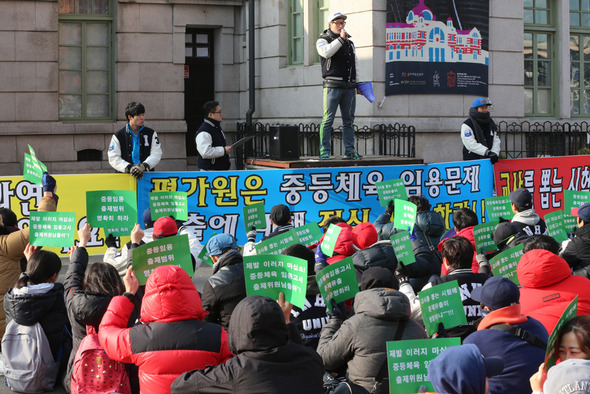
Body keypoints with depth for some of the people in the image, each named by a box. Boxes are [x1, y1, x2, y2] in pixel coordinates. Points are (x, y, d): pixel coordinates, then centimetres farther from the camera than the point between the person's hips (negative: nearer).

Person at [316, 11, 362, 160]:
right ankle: (324, 152, -7)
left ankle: (349, 151, 9)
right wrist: (340, 39, -14)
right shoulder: (323, 40, 6)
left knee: (348, 120, 6)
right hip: (332, 85, -5)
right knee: (328, 119, -8)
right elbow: (326, 52, -18)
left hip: (349, 87, 6)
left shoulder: (349, 43, 23)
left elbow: (355, 64, 27)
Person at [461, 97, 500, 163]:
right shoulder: (467, 125, -5)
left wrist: (495, 153, -10)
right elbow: (471, 144, -15)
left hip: (489, 160, 6)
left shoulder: (491, 123, 17)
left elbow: (496, 140, 11)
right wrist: (487, 152, -22)